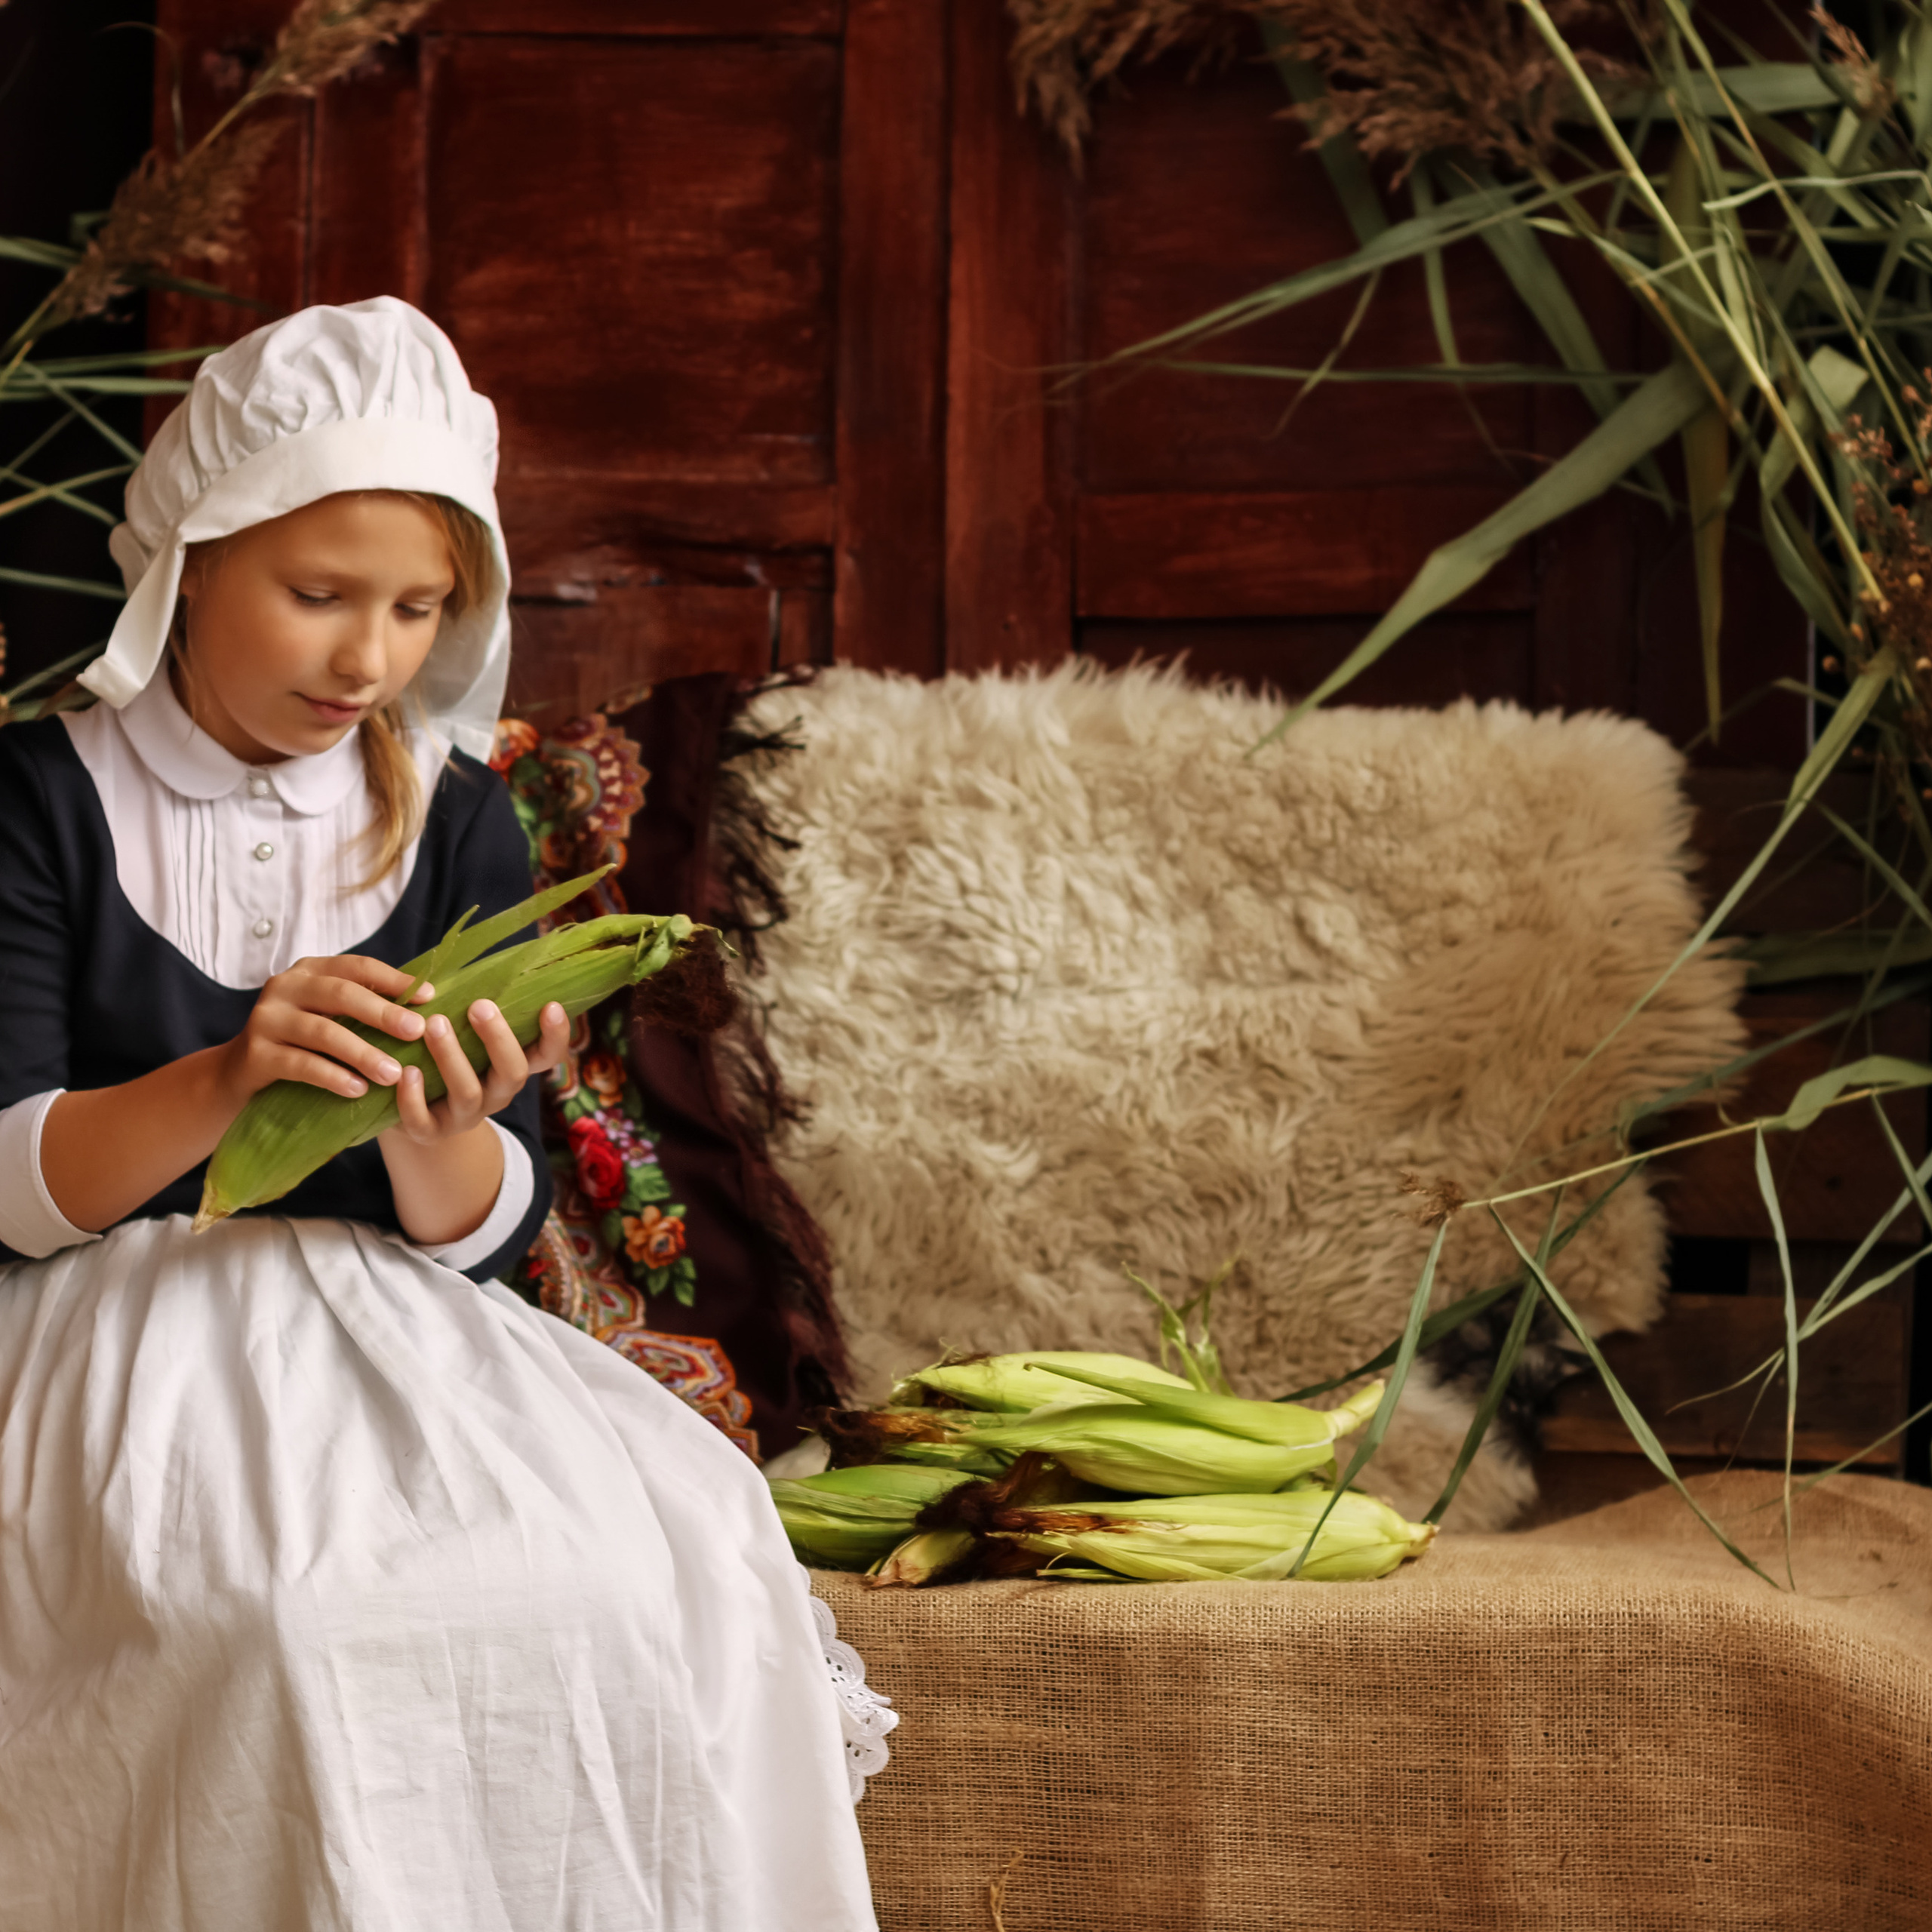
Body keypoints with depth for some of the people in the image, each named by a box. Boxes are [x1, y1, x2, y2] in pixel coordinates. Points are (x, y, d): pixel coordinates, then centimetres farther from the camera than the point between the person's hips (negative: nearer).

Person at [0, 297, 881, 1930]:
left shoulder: (460, 830, 9)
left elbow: (488, 1235, 5)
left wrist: (440, 1138, -19)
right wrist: (224, 1084, -26)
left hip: (392, 1347, 3)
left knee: (672, 1575, -25)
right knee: (282, 1615, -35)